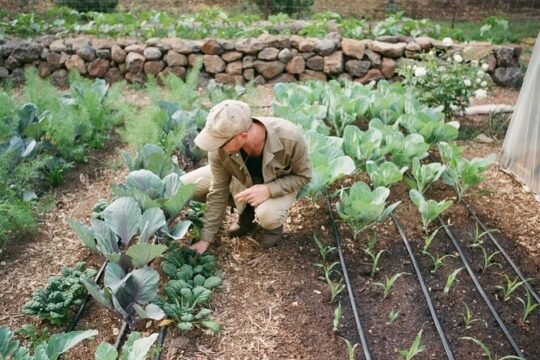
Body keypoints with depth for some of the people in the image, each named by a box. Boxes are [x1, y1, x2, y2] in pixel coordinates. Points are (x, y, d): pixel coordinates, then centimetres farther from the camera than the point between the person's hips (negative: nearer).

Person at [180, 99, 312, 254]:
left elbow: (303, 176, -19)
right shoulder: (220, 149, -29)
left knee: (268, 217, -37)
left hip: (279, 183, -3)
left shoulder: (289, 137, -37)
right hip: (240, 177, 3)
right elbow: (218, 192, -16)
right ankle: (247, 211, 5)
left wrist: (269, 189, -37)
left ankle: (274, 219, 4)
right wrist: (205, 240, -13)